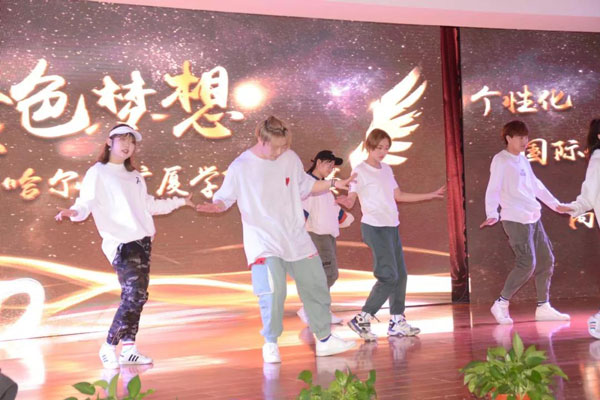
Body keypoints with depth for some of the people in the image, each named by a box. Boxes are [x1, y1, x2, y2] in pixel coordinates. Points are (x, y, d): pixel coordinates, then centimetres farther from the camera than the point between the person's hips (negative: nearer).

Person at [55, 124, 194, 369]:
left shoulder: (134, 176, 21)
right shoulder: (97, 173, 0)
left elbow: (148, 205, 29)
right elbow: (86, 202, -10)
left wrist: (179, 201, 36)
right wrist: (74, 212, -33)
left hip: (142, 240, 7)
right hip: (120, 243, -7)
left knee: (138, 296, 5)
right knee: (133, 296, -15)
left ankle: (129, 349, 12)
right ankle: (108, 348, -2)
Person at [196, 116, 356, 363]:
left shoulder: (290, 158, 2)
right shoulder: (240, 167, -10)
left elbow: (306, 186, 17)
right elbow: (224, 197, -4)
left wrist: (333, 183, 10)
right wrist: (216, 206, -26)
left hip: (296, 238, 5)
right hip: (263, 241, -5)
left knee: (315, 285, 10)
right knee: (273, 290, -20)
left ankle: (325, 339, 28)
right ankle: (270, 343, 4)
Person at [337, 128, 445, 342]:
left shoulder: (386, 169, 16)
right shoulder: (361, 170, -6)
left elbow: (398, 195, 22)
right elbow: (351, 199, -12)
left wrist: (431, 195, 25)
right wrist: (346, 201, -37)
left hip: (391, 226, 8)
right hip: (374, 227, -8)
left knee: (401, 275, 8)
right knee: (389, 276, -14)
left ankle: (397, 321, 18)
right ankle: (361, 320, -8)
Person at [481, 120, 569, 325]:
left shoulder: (523, 159, 16)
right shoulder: (500, 160, -8)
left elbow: (536, 185, 26)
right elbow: (493, 189, -16)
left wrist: (555, 204, 32)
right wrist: (492, 214, -30)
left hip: (533, 218, 9)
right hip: (515, 220, -9)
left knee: (546, 260, 9)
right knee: (527, 264, -13)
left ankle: (543, 307, 17)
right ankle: (501, 304, -1)